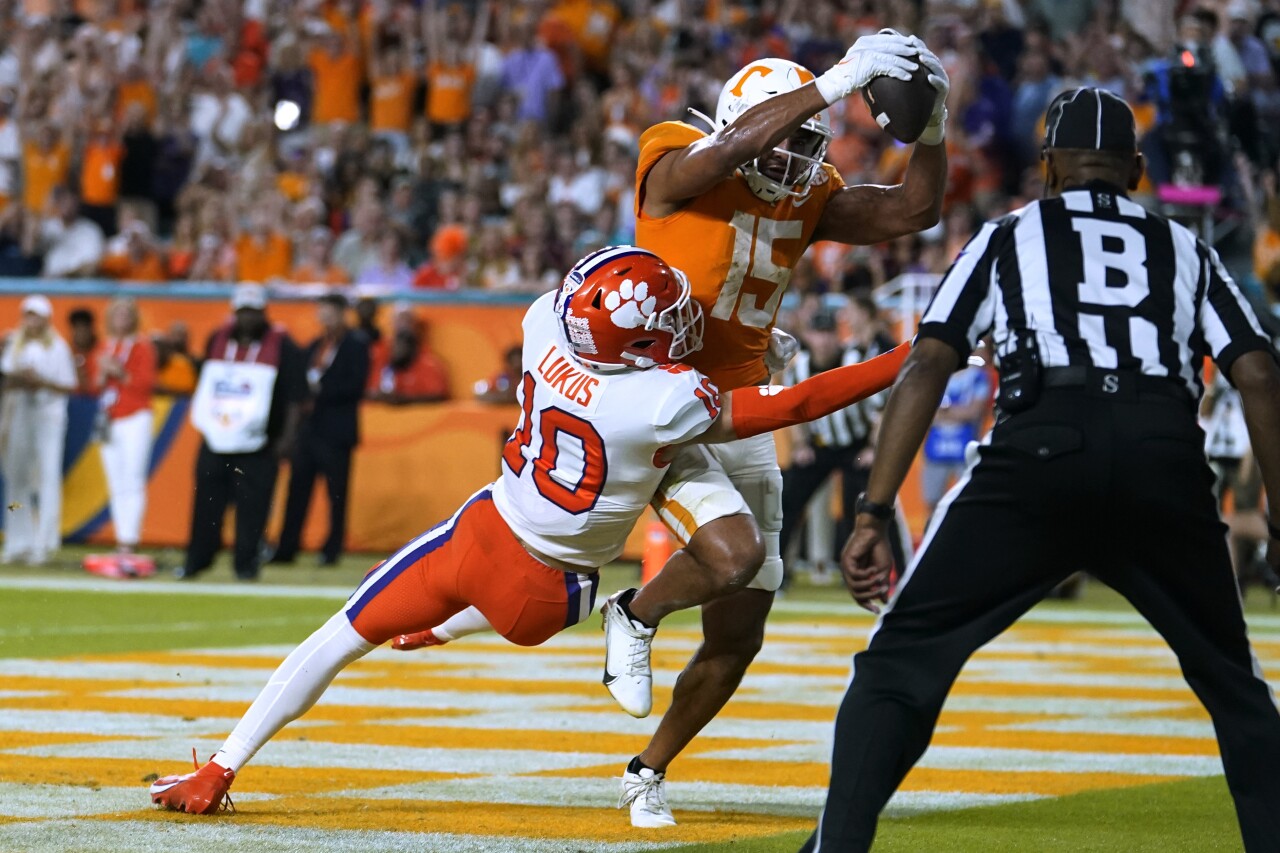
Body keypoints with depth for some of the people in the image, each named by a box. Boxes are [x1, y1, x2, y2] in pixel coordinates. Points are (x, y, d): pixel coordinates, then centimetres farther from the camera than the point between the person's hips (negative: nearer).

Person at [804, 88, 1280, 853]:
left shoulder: (1009, 237, 24)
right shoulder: (1186, 250, 28)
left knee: (902, 658, 4)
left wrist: (873, 516, 6)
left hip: (1044, 442, -2)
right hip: (1169, 459, 2)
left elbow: (929, 366, 11)